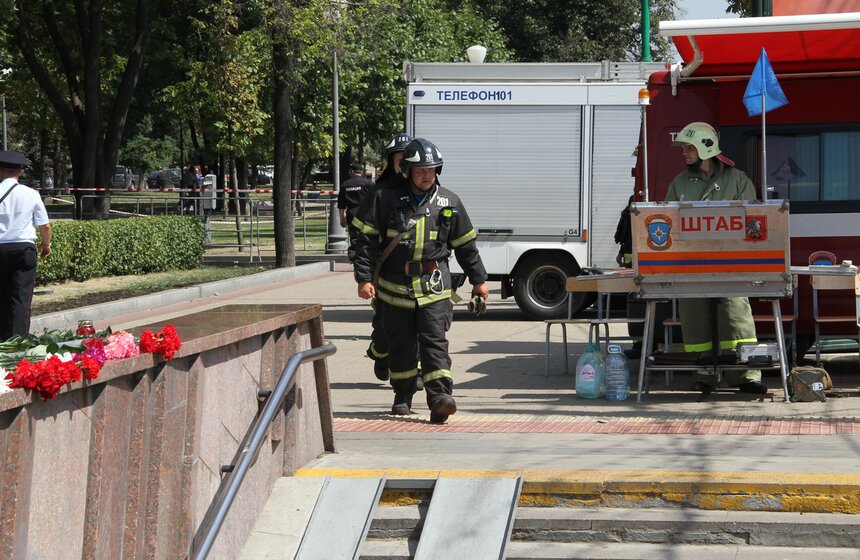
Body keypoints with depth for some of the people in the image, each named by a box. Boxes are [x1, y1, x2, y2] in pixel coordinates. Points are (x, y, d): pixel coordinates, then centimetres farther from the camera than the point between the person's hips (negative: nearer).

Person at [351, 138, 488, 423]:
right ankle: (403, 397, 27)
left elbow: (465, 244, 15)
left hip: (434, 285, 0)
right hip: (395, 285, 0)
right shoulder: (386, 199, -1)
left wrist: (479, 279, 18)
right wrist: (364, 278, -6)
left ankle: (440, 399, -20)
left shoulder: (449, 203, 5)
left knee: (434, 341, -13)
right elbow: (366, 239, 0)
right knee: (401, 345, 10)